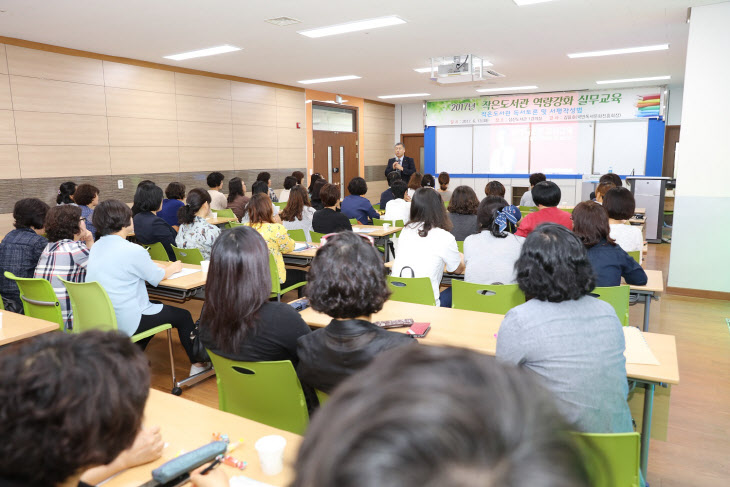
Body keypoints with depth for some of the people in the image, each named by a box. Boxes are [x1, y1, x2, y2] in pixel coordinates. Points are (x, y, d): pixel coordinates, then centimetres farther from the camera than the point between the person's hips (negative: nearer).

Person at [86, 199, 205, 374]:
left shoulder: (96, 247, 4)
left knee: (154, 306, 32)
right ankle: (198, 364, 20)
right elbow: (157, 277, -8)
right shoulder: (132, 250, -22)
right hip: (125, 323, -8)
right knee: (183, 316, 9)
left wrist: (164, 267, 15)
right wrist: (172, 268, 14)